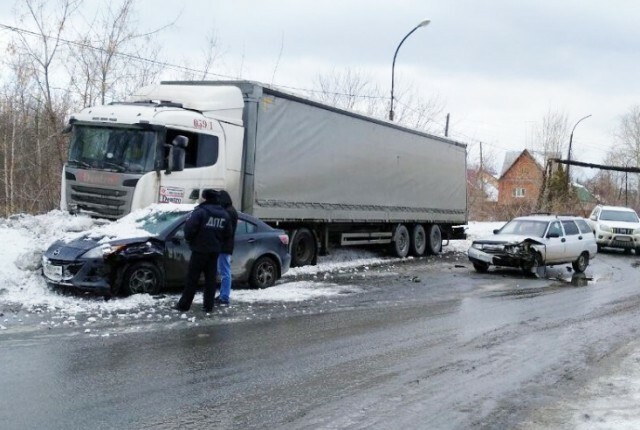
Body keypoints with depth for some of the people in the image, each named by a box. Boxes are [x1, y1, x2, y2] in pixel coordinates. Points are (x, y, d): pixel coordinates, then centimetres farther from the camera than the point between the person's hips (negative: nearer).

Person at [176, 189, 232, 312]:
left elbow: (190, 227, -19)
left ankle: (184, 304, 3)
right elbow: (228, 234, 10)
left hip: (200, 249, -5)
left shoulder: (200, 211, -13)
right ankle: (208, 305, 9)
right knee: (210, 278, 9)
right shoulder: (224, 214, 8)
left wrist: (189, 239, 0)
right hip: (215, 250, 6)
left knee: (192, 278, 0)